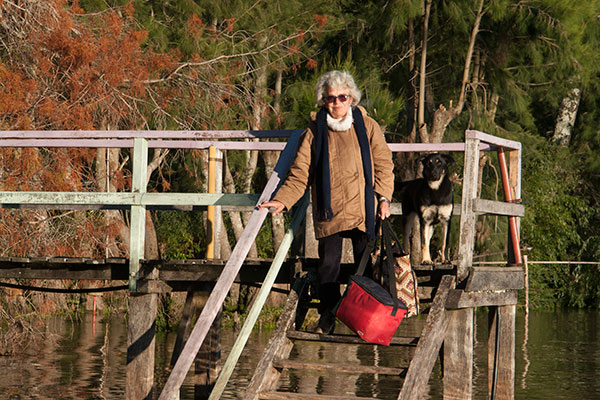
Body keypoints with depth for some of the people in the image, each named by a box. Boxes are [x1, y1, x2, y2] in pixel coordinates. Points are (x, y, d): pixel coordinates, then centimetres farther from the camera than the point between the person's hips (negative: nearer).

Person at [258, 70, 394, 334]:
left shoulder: (367, 127, 5)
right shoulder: (314, 132, 5)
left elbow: (383, 164, 6)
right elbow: (300, 174, 5)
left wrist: (383, 198, -4)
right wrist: (282, 200, -8)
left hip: (363, 210, 0)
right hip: (328, 212, 0)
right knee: (328, 263, 2)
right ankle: (327, 314, 17)